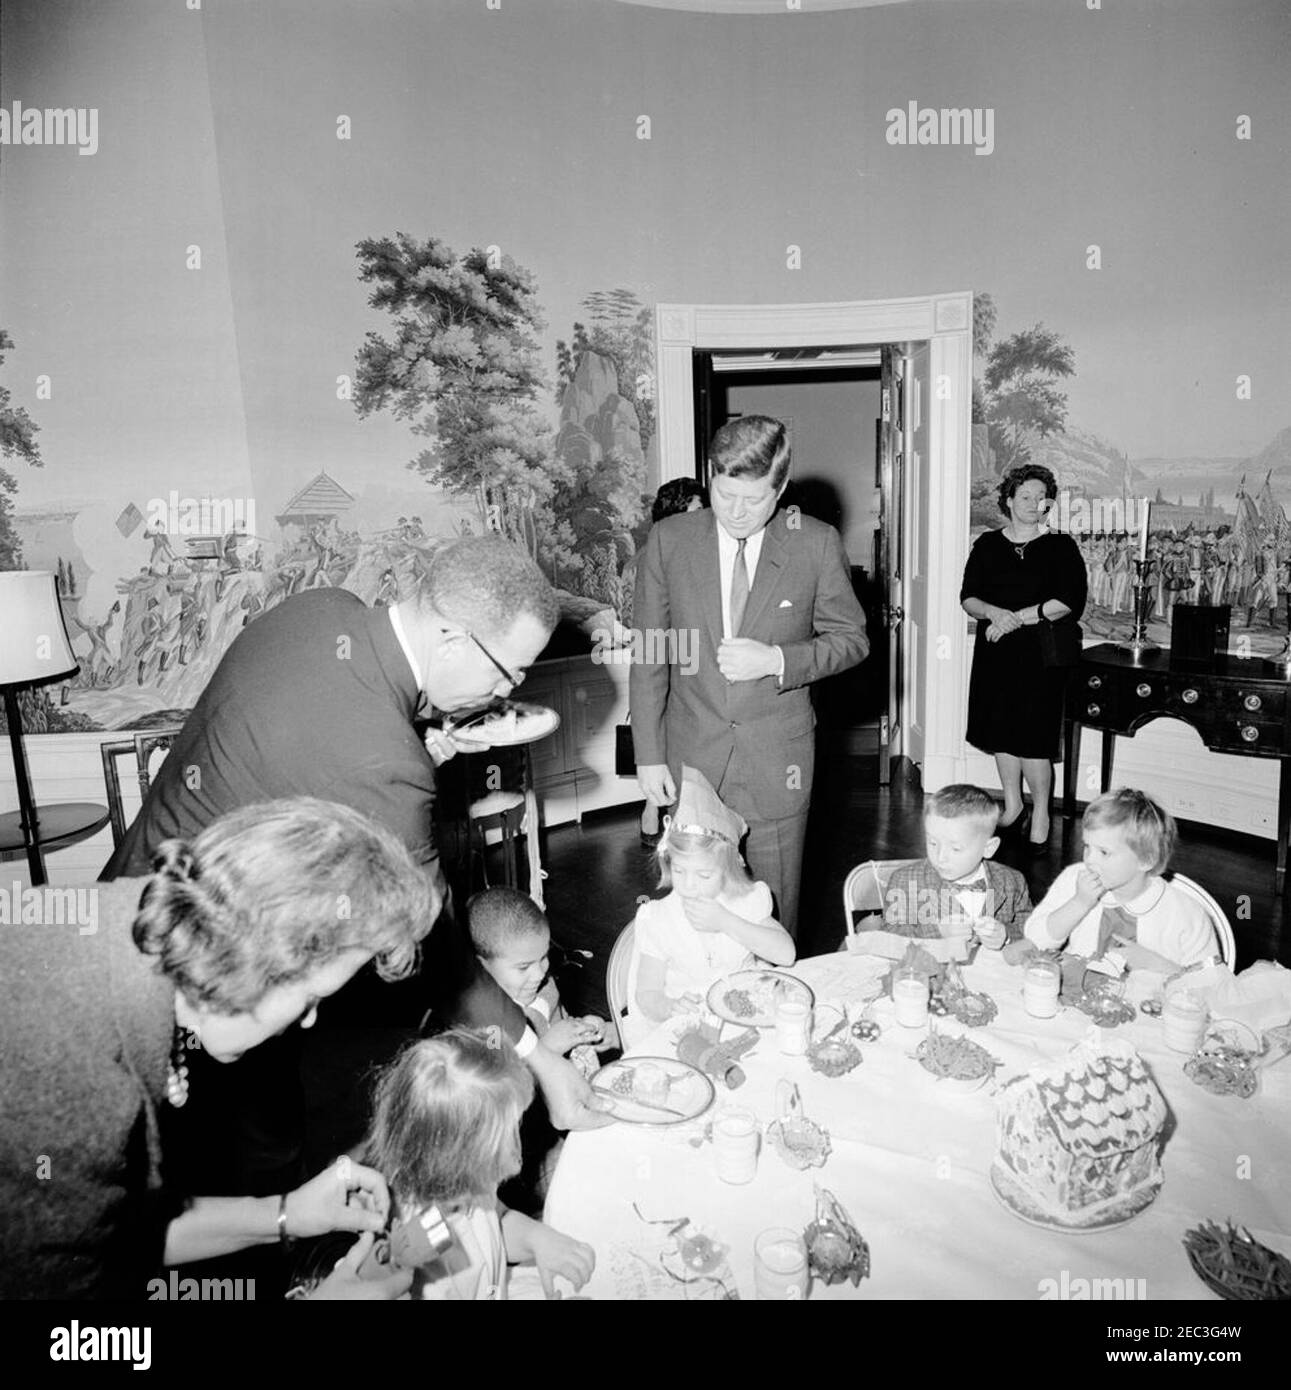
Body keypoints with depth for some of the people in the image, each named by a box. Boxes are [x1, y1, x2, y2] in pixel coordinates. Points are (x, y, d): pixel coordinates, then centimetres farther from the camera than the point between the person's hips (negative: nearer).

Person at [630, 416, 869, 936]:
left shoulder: (816, 544, -4)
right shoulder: (669, 540, -2)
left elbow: (850, 639, 4)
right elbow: (649, 656, 1)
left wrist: (776, 659, -15)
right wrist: (649, 755, -1)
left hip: (779, 761, 0)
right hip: (691, 756, 1)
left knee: (776, 904, 10)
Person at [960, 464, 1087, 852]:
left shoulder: (1060, 546, 1)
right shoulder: (987, 545, 8)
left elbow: (1068, 602, -9)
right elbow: (968, 598, 3)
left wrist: (1017, 618, -14)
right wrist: (996, 613, -17)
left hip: (1040, 654, -3)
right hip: (995, 652, 3)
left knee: (1033, 737, -5)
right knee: (1001, 732, 9)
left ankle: (1040, 813, 13)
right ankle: (1012, 805, 27)